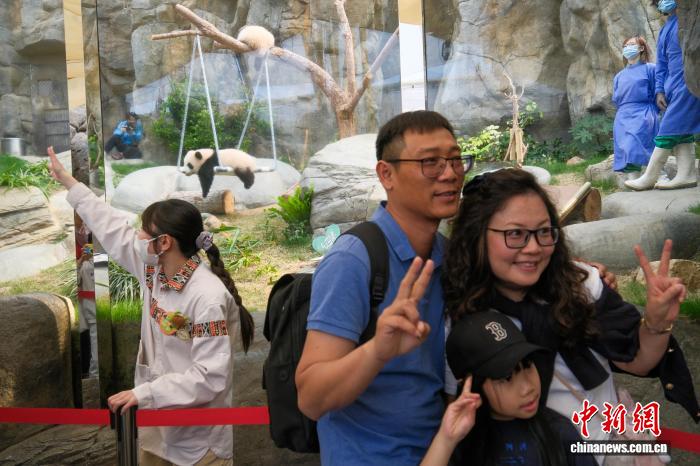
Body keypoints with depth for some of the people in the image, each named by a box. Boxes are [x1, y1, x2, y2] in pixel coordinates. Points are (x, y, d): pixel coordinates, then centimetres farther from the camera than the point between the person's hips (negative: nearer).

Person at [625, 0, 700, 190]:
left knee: (670, 130, -8)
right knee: (681, 131, 3)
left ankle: (649, 178, -7)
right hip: (674, 86, 8)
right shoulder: (664, 30, 20)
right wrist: (660, 90, 10)